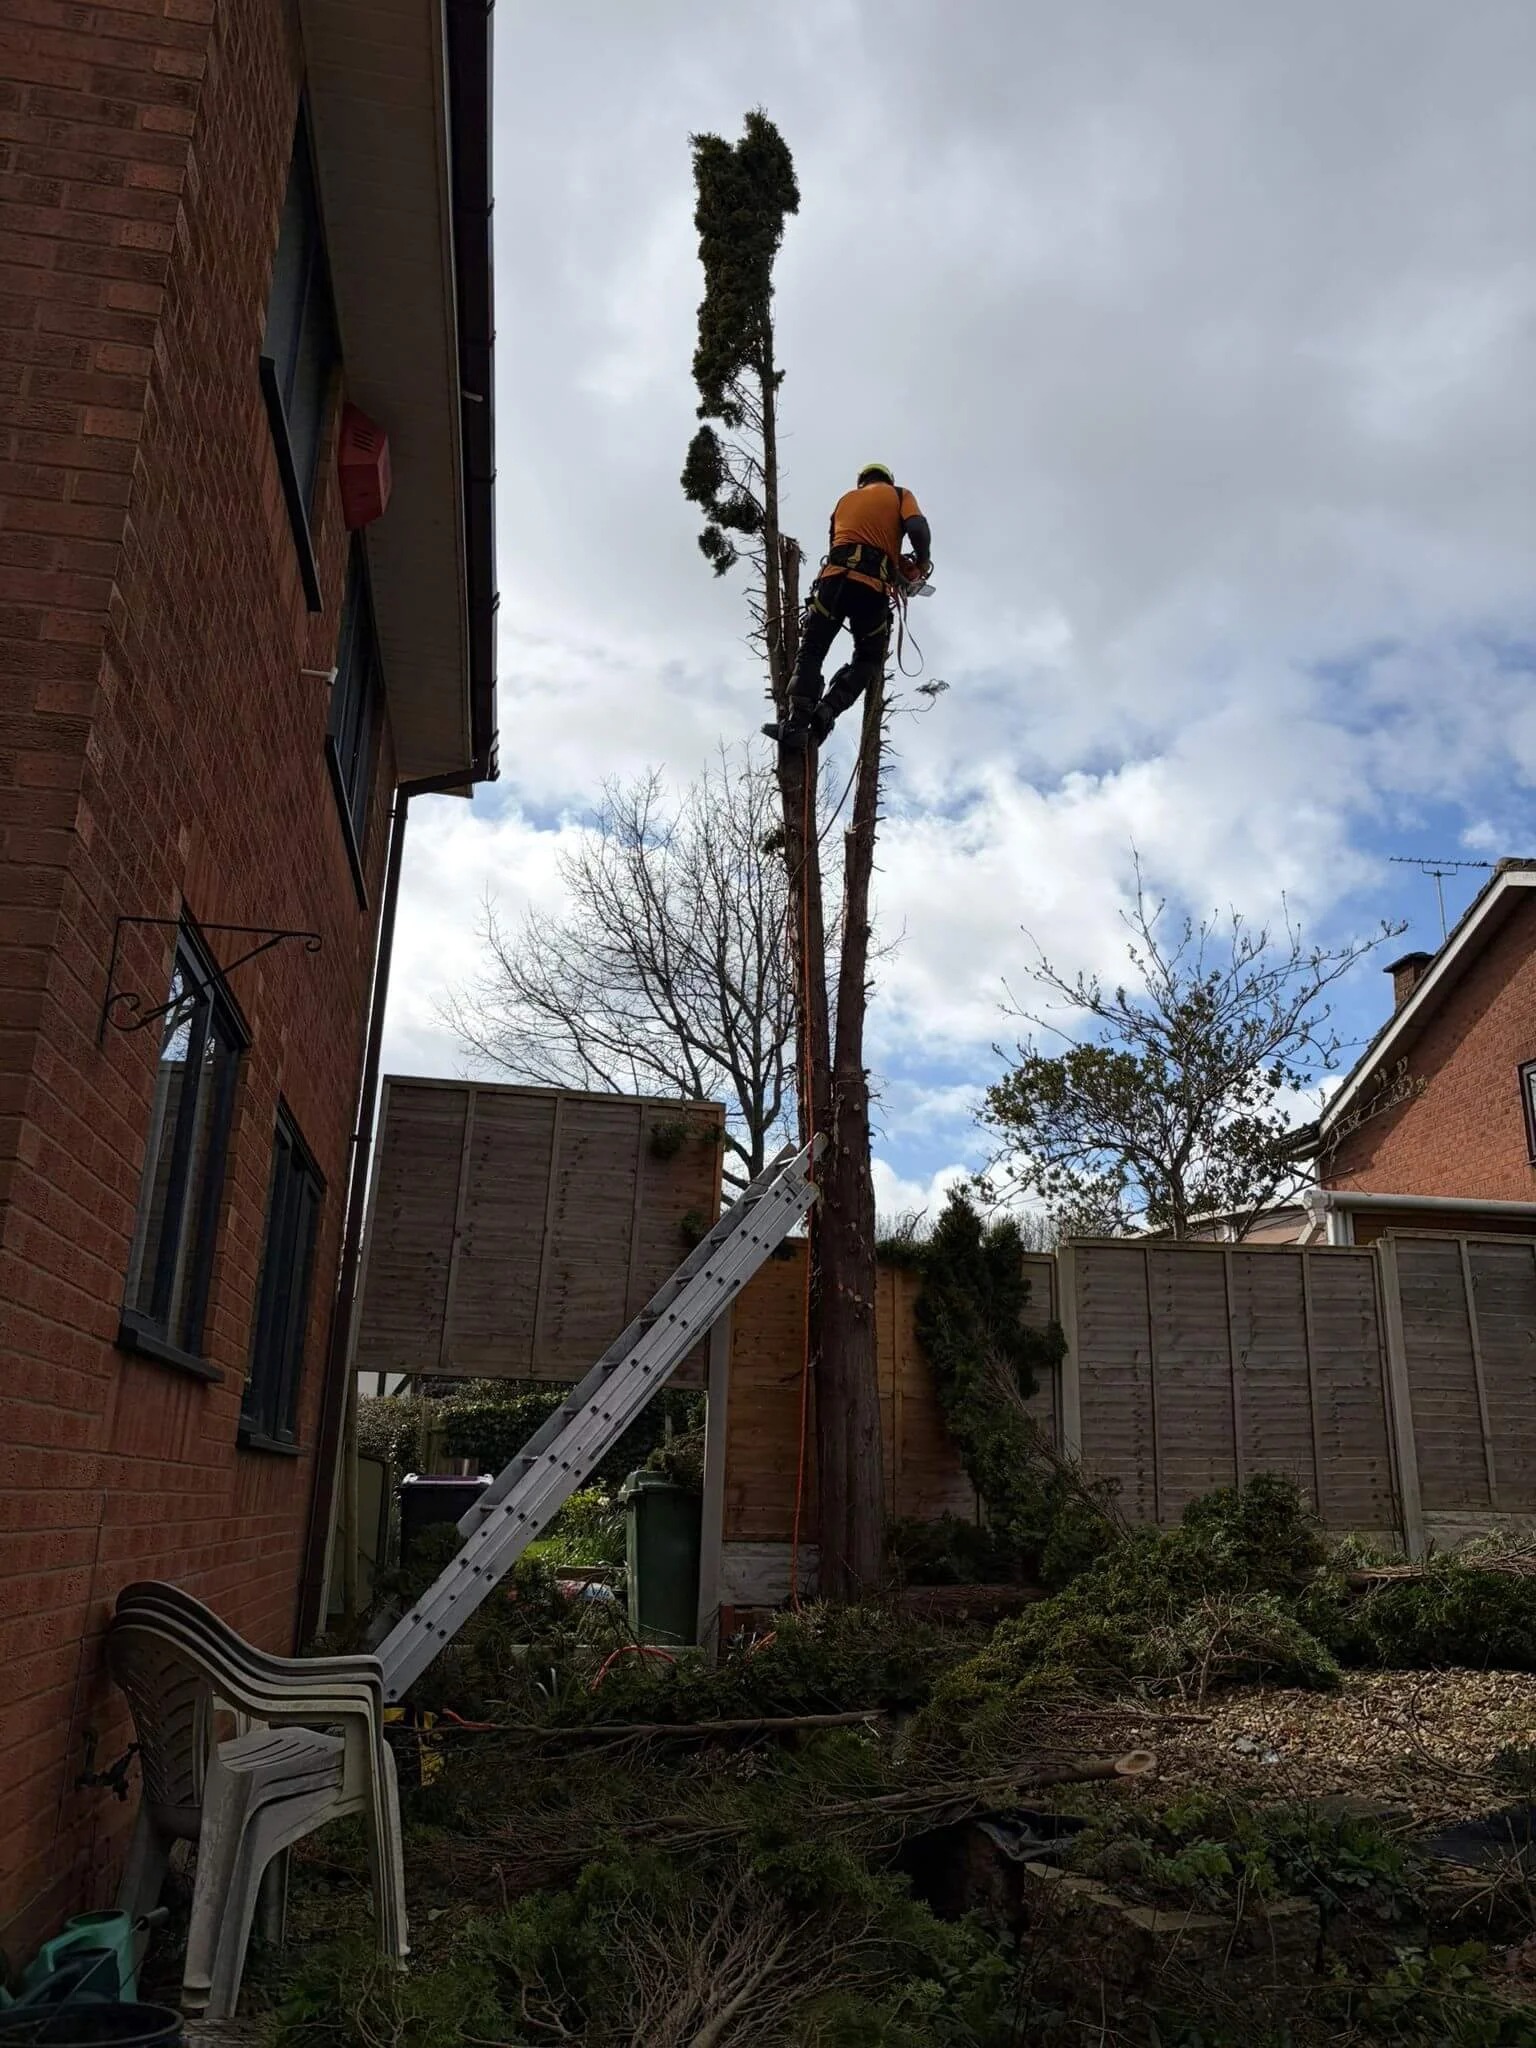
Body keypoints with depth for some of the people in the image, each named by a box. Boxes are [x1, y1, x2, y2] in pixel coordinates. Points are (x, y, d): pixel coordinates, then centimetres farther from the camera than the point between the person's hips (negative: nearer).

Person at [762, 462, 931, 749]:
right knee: (869, 661, 13)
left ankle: (797, 720, -18)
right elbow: (917, 529, -1)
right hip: (873, 587, -2)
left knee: (811, 652, 4)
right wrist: (920, 564, 16)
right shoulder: (900, 495, 19)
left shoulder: (846, 499, 29)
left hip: (835, 577, 2)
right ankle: (825, 713, -11)